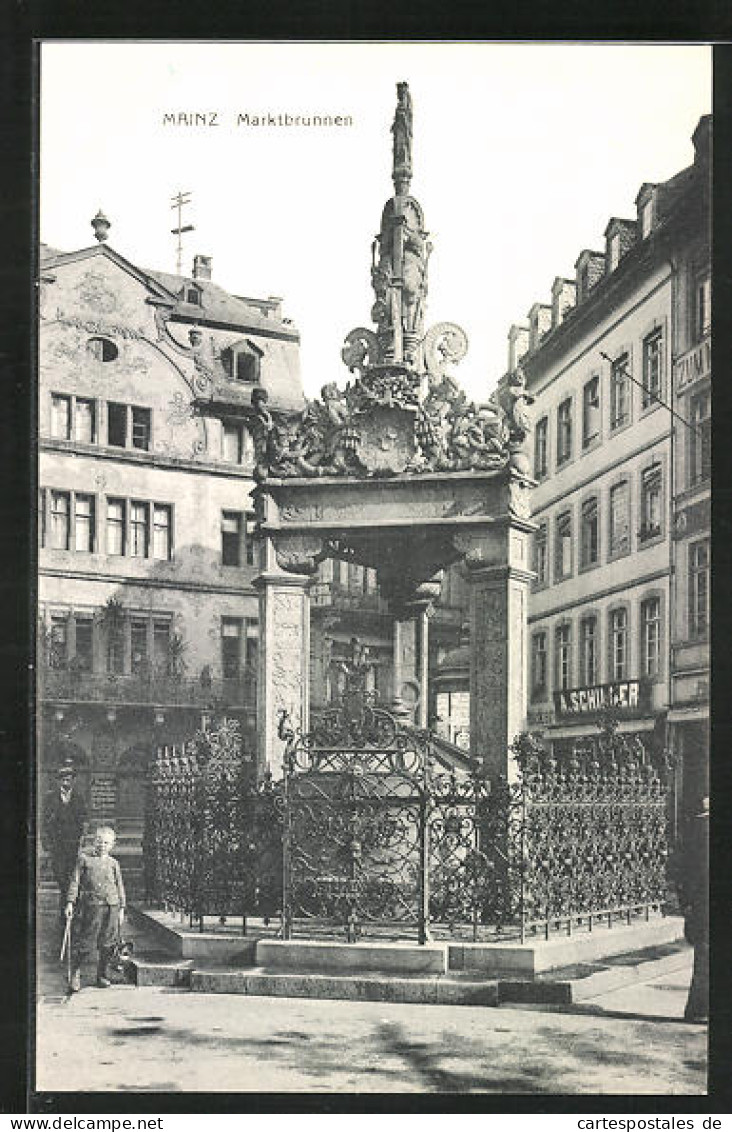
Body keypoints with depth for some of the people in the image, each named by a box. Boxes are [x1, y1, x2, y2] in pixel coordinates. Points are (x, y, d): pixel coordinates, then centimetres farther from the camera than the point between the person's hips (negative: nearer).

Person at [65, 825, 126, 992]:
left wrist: (121, 909, 10)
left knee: (107, 944, 5)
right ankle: (75, 975, 10)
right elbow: (75, 882, 4)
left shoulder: (113, 863, 13)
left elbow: (119, 887, 15)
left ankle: (102, 975, 18)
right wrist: (70, 902, -4)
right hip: (91, 905, -3)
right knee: (85, 943, -4)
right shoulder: (84, 859, 7)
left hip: (111, 906, 3)